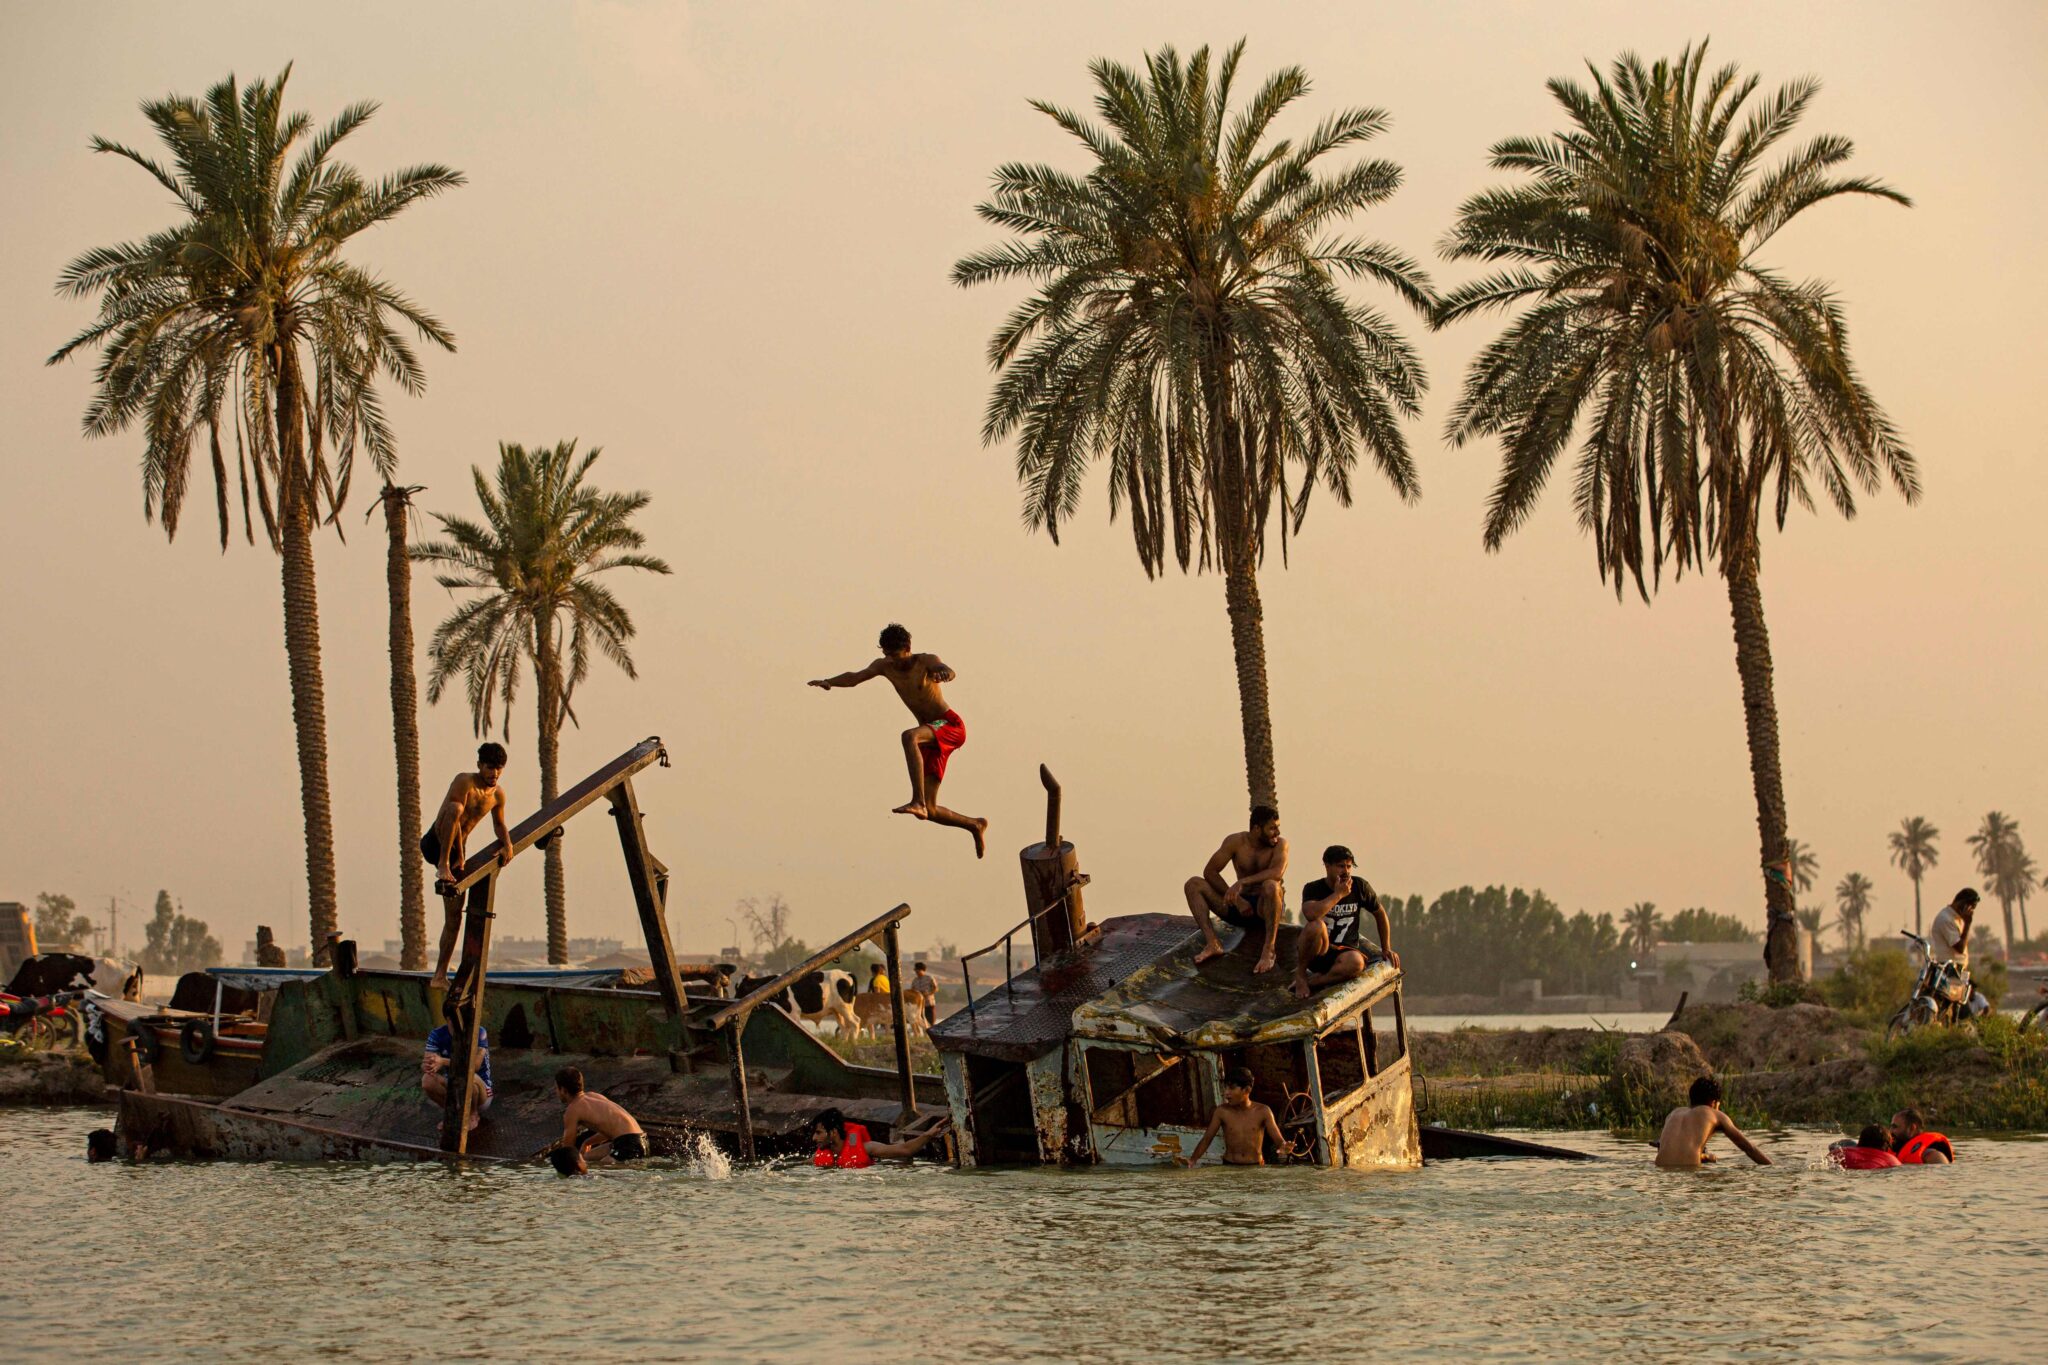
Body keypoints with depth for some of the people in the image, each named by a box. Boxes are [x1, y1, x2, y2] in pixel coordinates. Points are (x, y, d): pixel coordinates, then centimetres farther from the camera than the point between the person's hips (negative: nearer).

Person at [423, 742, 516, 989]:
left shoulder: (498, 795, 3)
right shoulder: (465, 782, -19)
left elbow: (499, 824, 21)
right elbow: (451, 816, -28)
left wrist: (507, 844, 0)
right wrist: (455, 858, -30)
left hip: (455, 850, 7)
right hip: (434, 844, -7)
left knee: (454, 915, 3)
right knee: (455, 809, -36)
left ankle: (440, 976, 8)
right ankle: (443, 866, -35)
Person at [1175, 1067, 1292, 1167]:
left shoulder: (1262, 1112, -1)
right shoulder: (1221, 1112, 1)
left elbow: (1278, 1140, -4)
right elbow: (1206, 1139, 3)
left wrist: (1283, 1147, -30)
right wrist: (1192, 1160, -14)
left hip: (1256, 1169, -1)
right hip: (1229, 1168, 1)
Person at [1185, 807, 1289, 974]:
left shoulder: (1280, 844, -6)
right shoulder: (1236, 842, -1)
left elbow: (1277, 872, -27)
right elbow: (1210, 872, -6)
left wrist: (1242, 882, -37)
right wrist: (1236, 899, -15)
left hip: (1265, 908, -4)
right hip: (1240, 905, 4)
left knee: (1270, 886, -38)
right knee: (1194, 884, -10)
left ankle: (1268, 950, -34)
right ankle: (1212, 943, -29)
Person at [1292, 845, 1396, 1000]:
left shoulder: (1360, 886, 2)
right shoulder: (1313, 888, -7)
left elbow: (1380, 913, 17)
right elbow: (1311, 914, -30)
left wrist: (1386, 949, 15)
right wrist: (1338, 894, -19)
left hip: (1344, 952, 2)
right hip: (1317, 952, -1)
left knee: (1355, 962, -37)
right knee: (1316, 926, -38)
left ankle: (1314, 982, -18)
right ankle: (1300, 974, -14)